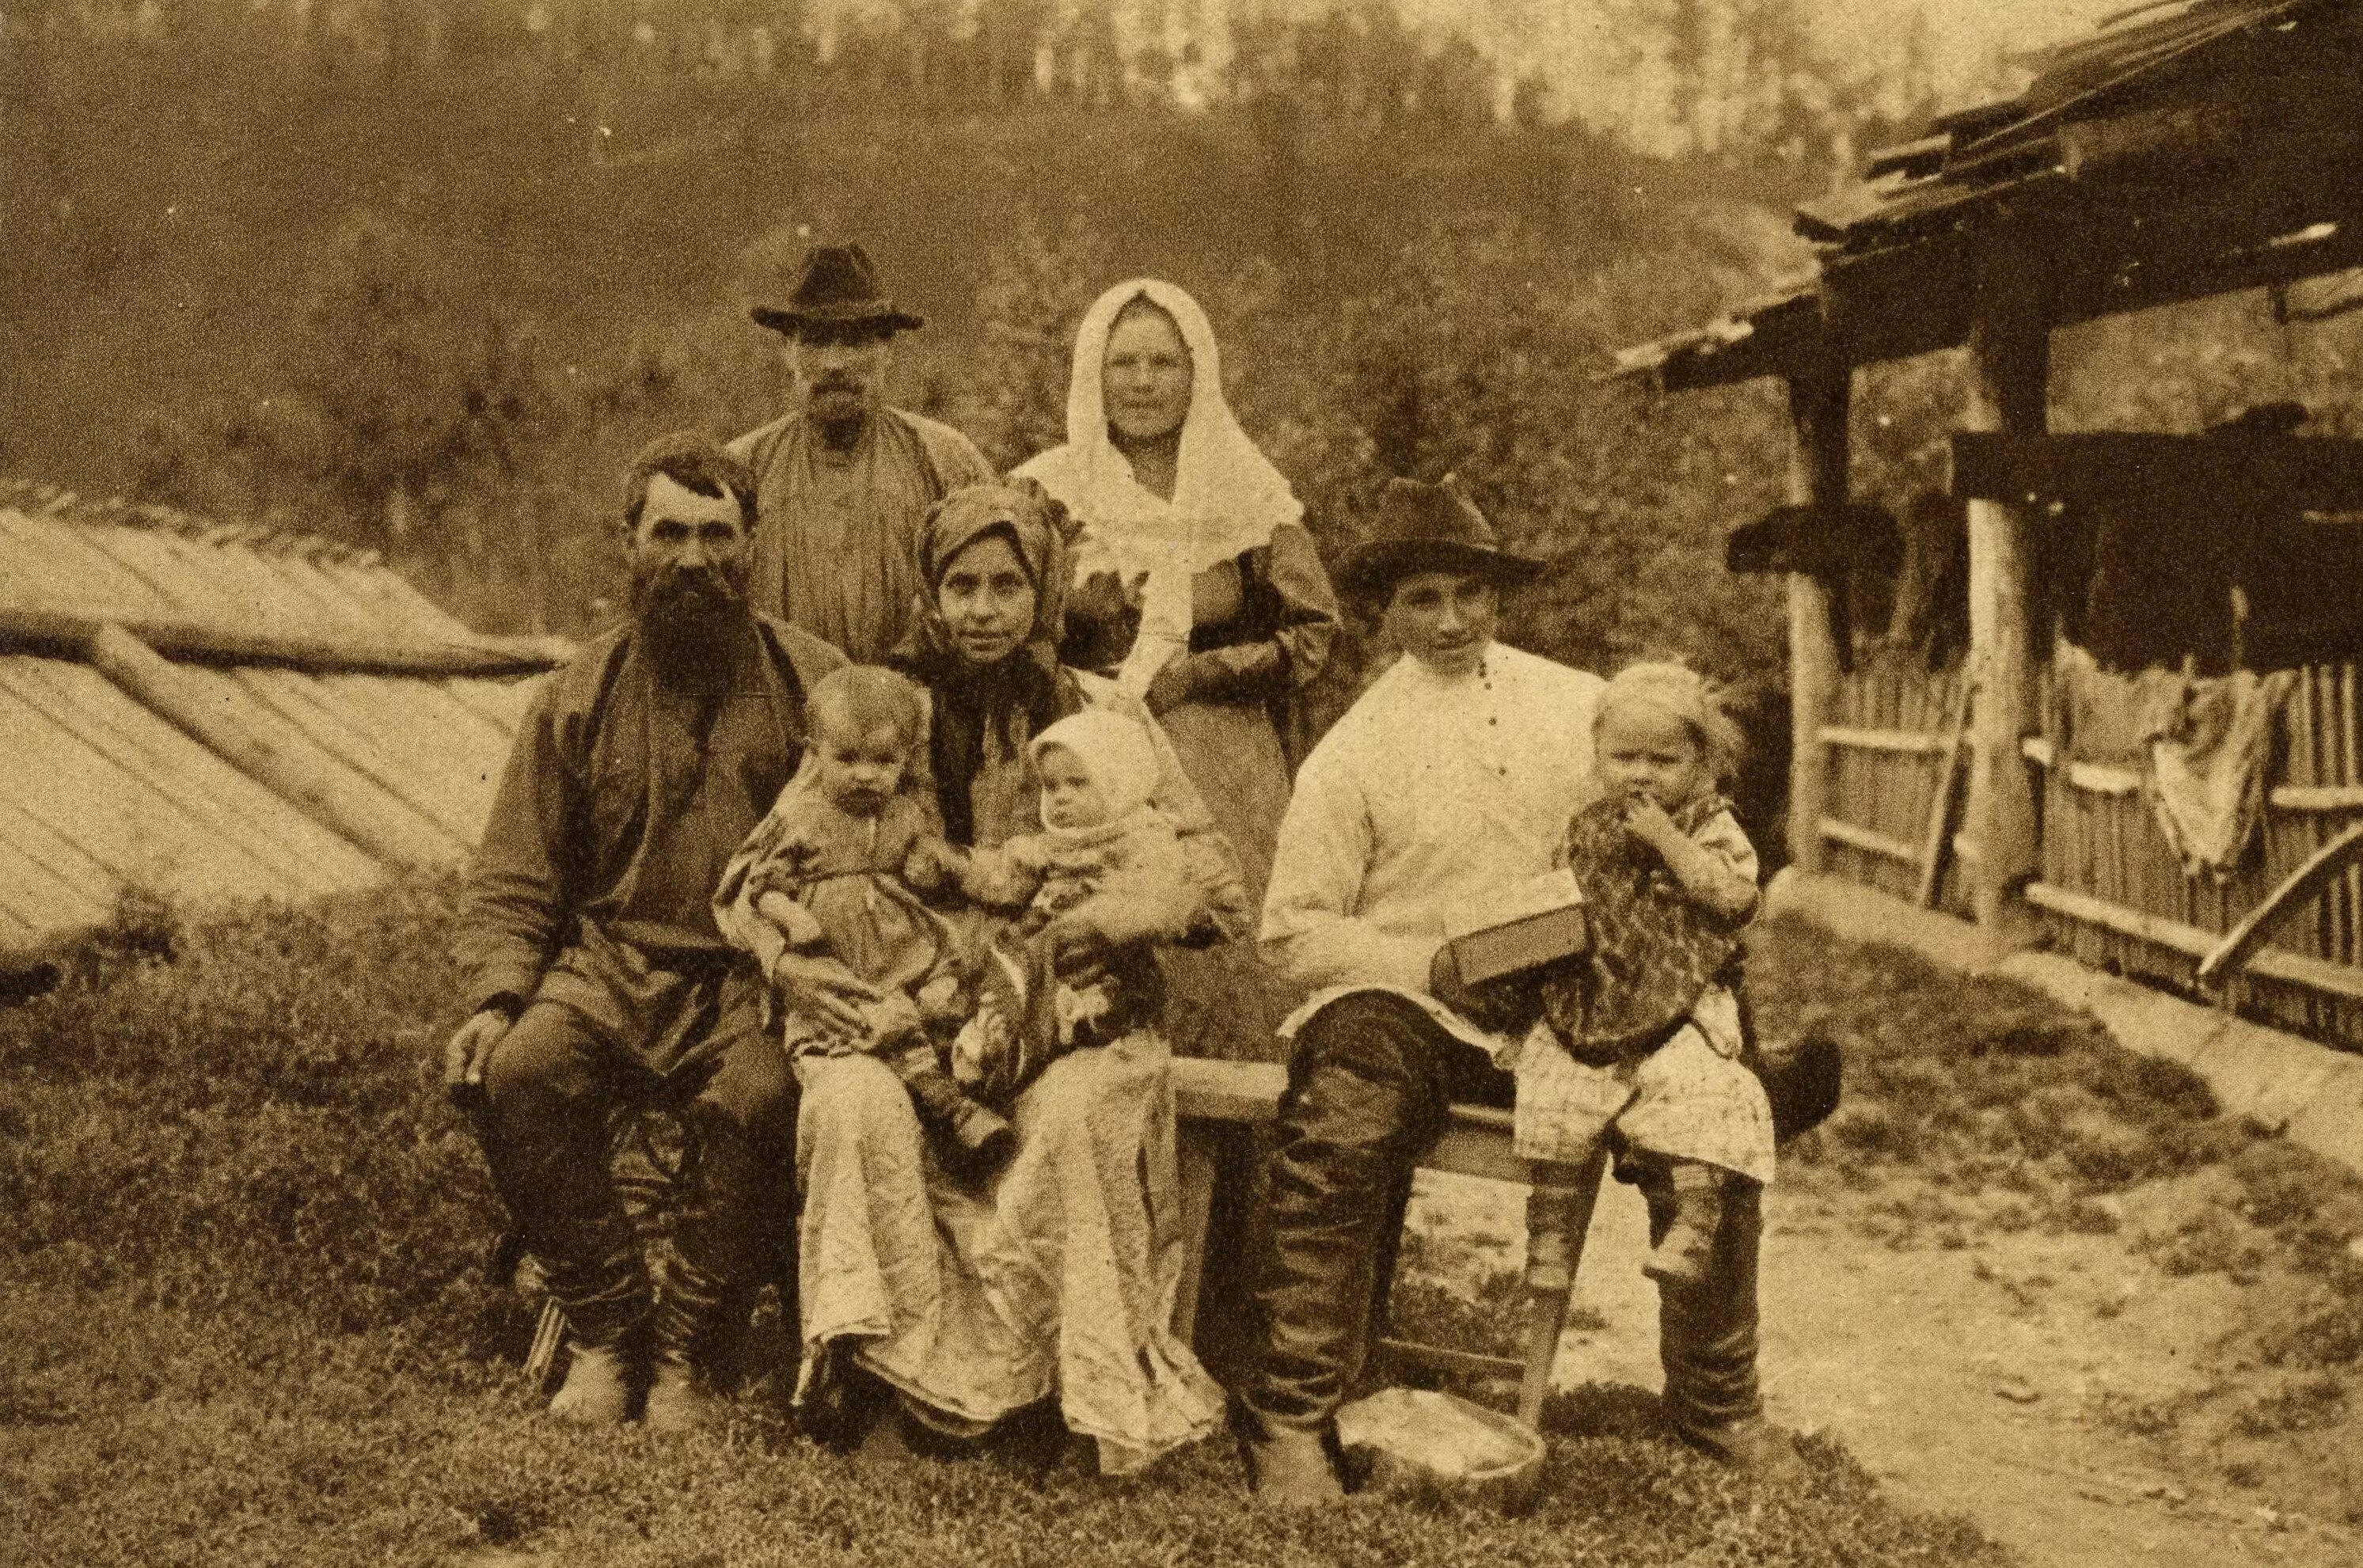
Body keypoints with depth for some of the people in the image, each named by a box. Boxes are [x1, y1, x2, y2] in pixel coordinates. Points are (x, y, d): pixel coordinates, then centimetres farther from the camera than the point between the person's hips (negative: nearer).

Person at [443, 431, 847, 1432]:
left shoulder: (815, 685, 5)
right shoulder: (577, 700, 10)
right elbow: (511, 884, 11)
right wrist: (497, 998, -8)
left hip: (753, 978, -2)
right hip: (609, 966, 2)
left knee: (760, 1098, -33)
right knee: (517, 1071, -28)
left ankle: (681, 1347, -10)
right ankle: (603, 1329, -9)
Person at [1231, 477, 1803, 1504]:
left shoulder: (1579, 706, 8)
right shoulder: (1351, 753, -2)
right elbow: (1293, 929, -2)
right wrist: (1435, 966, -15)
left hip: (1564, 1008, 3)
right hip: (1405, 1007, -3)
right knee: (1337, 1139, -32)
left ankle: (1716, 1400, 12)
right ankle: (1289, 1420, -17)